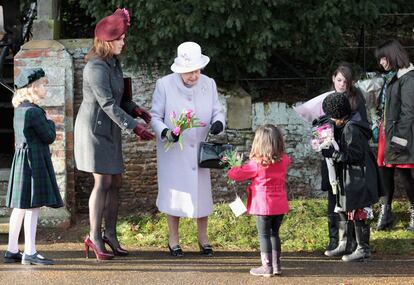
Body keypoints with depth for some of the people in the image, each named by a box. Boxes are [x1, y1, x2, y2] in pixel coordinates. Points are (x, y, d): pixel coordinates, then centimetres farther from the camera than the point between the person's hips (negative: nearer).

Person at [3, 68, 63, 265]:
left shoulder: (19, 110, 13)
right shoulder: (34, 112, -15)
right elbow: (49, 137, -12)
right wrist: (50, 123, 5)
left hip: (21, 158, 10)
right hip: (35, 159, -10)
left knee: (19, 207, 11)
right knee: (33, 206, -8)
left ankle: (12, 251, 14)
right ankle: (30, 252, -7)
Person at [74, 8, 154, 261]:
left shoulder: (114, 63, 10)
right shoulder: (97, 67, -19)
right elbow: (108, 104, -23)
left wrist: (135, 109, 0)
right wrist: (134, 128, -24)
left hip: (110, 130, 9)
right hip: (94, 128, -9)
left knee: (116, 182, 7)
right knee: (103, 182, -10)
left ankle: (110, 234, 14)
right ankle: (95, 237, -4)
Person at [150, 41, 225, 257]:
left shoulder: (209, 84, -2)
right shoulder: (164, 85, -12)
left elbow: (217, 111, 5)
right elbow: (155, 116, -8)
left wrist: (218, 122, -19)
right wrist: (165, 132, -27)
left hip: (199, 148, 3)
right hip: (173, 150, -3)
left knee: (201, 191, 6)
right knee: (174, 192, 3)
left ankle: (203, 238, 23)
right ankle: (173, 239, 20)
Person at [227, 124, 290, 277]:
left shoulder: (257, 163, -14)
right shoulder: (284, 161, 0)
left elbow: (239, 173, -5)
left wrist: (230, 171, 18)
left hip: (263, 205, -5)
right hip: (280, 205, 5)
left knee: (264, 235, 1)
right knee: (274, 233, 17)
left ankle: (267, 266, 0)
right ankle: (276, 264, 19)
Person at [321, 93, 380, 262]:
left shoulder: (351, 129, -21)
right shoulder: (345, 127, 9)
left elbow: (355, 155, -22)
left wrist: (333, 154, -19)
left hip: (358, 181, -10)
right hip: (347, 179, 10)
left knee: (358, 214, -1)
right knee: (342, 210, 17)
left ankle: (363, 249, 8)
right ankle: (343, 245, 26)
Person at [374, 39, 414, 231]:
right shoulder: (390, 77, 15)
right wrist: (382, 128, 13)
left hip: (398, 135, -8)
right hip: (386, 133, 8)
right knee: (385, 173, 9)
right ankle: (385, 213, 15)